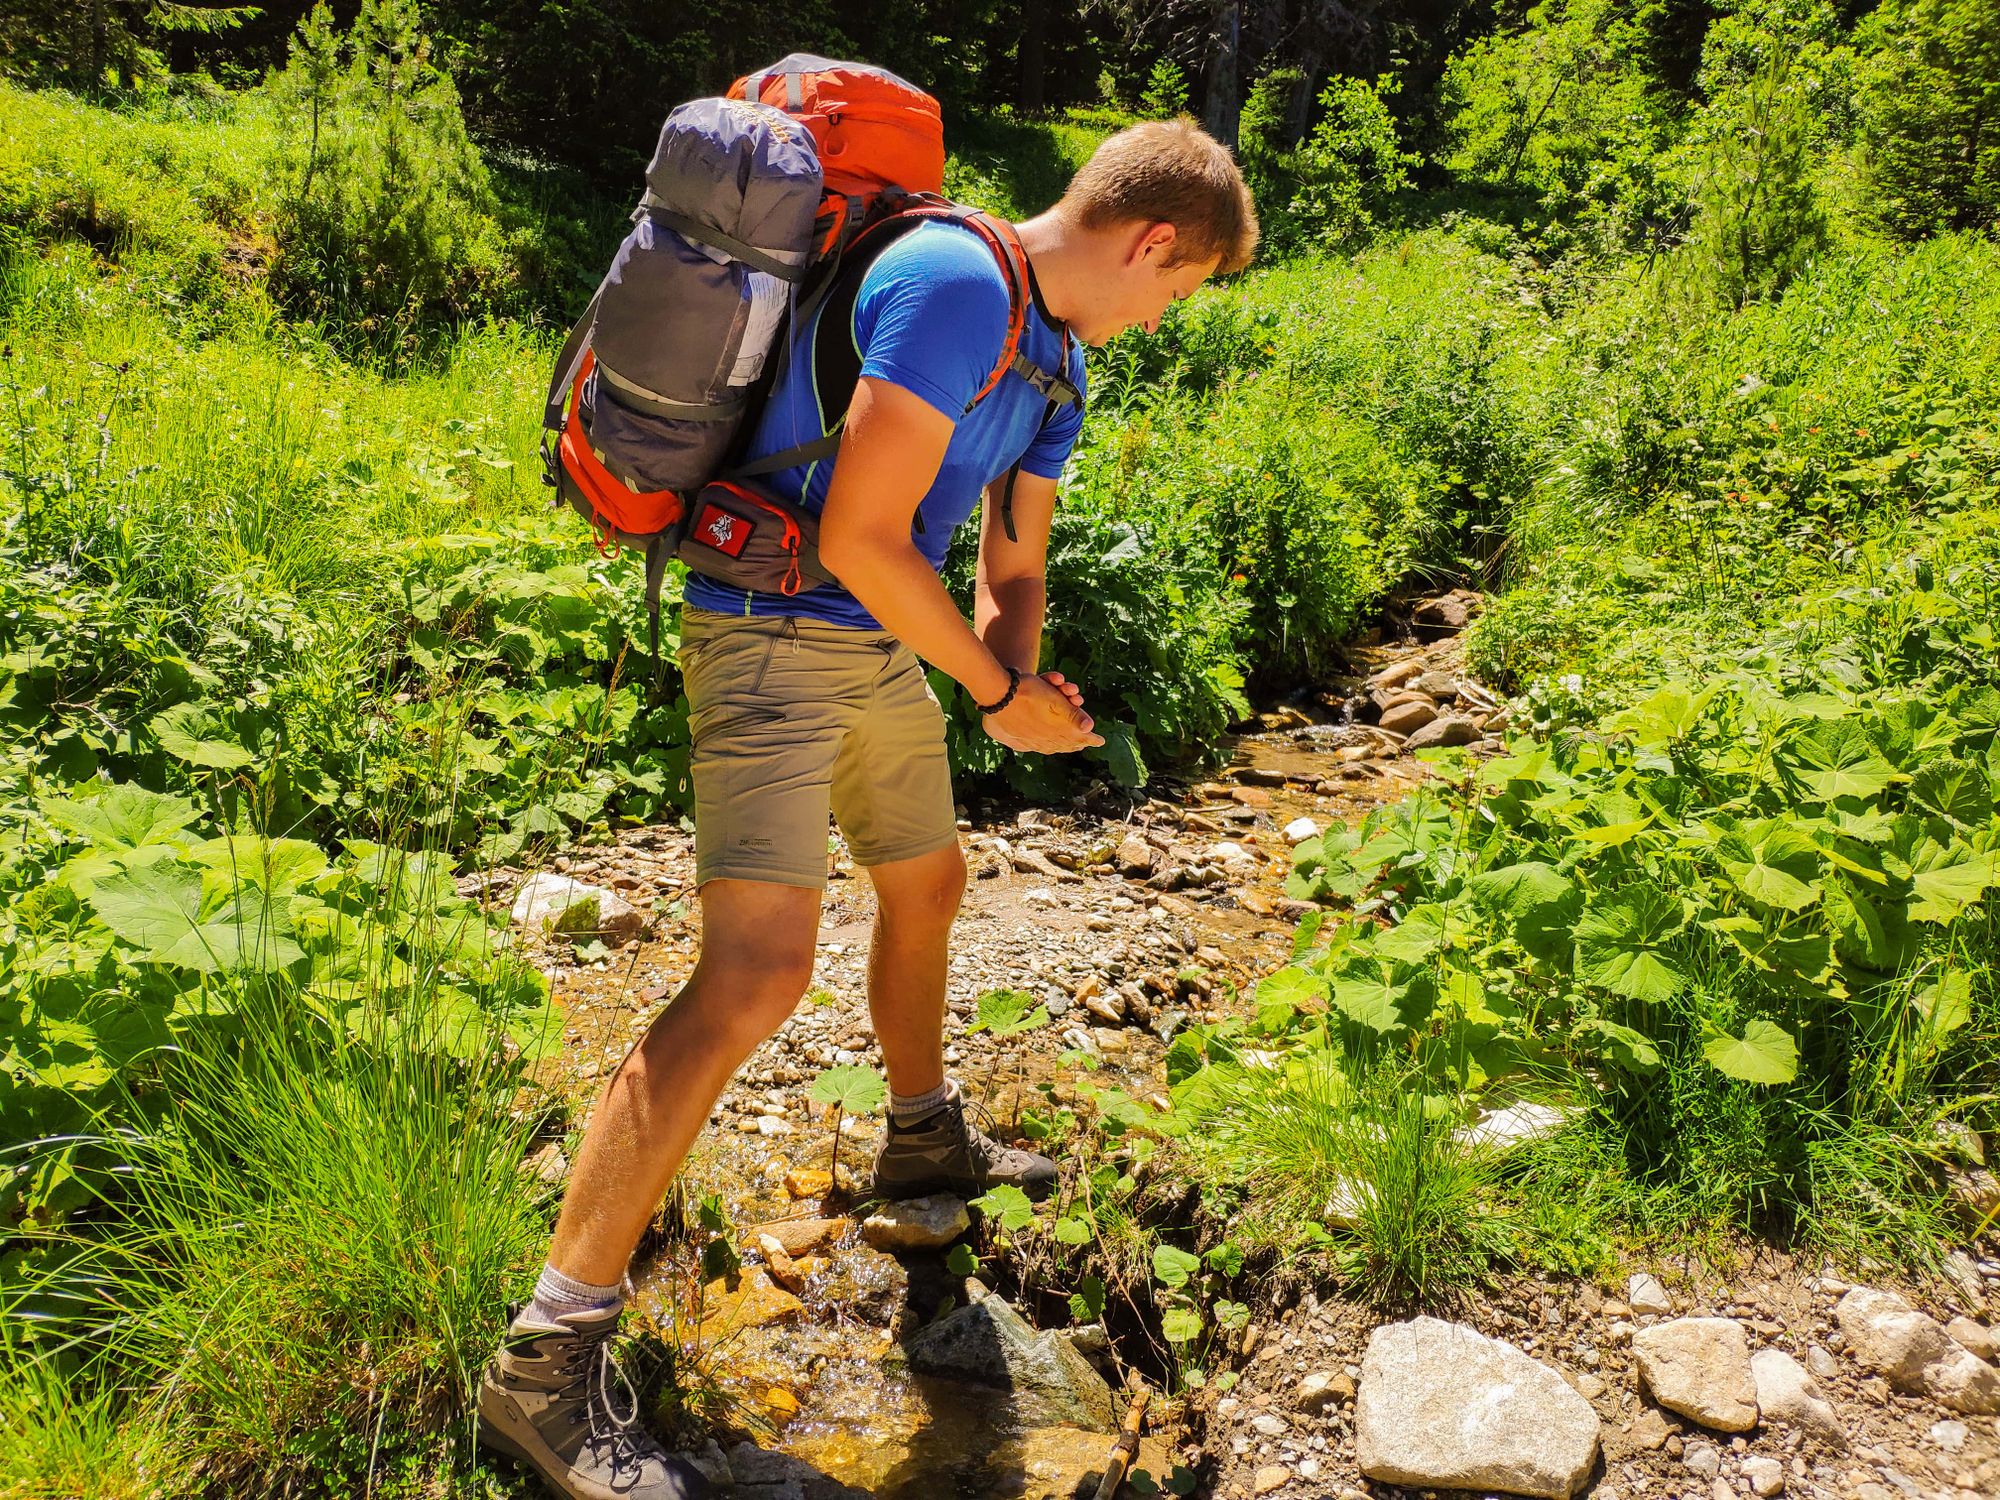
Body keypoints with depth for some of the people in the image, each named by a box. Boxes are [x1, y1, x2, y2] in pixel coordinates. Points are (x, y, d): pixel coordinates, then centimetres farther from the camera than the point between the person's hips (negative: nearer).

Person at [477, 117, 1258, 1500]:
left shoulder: (1056, 361, 14)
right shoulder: (958, 284, -19)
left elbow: (1015, 566, 19)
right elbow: (859, 535, -23)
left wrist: (1021, 675, -3)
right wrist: (999, 692, -12)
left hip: (880, 643, 10)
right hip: (778, 633, -10)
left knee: (929, 883, 23)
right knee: (760, 969, -19)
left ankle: (926, 1139, 49)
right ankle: (548, 1361, -13)